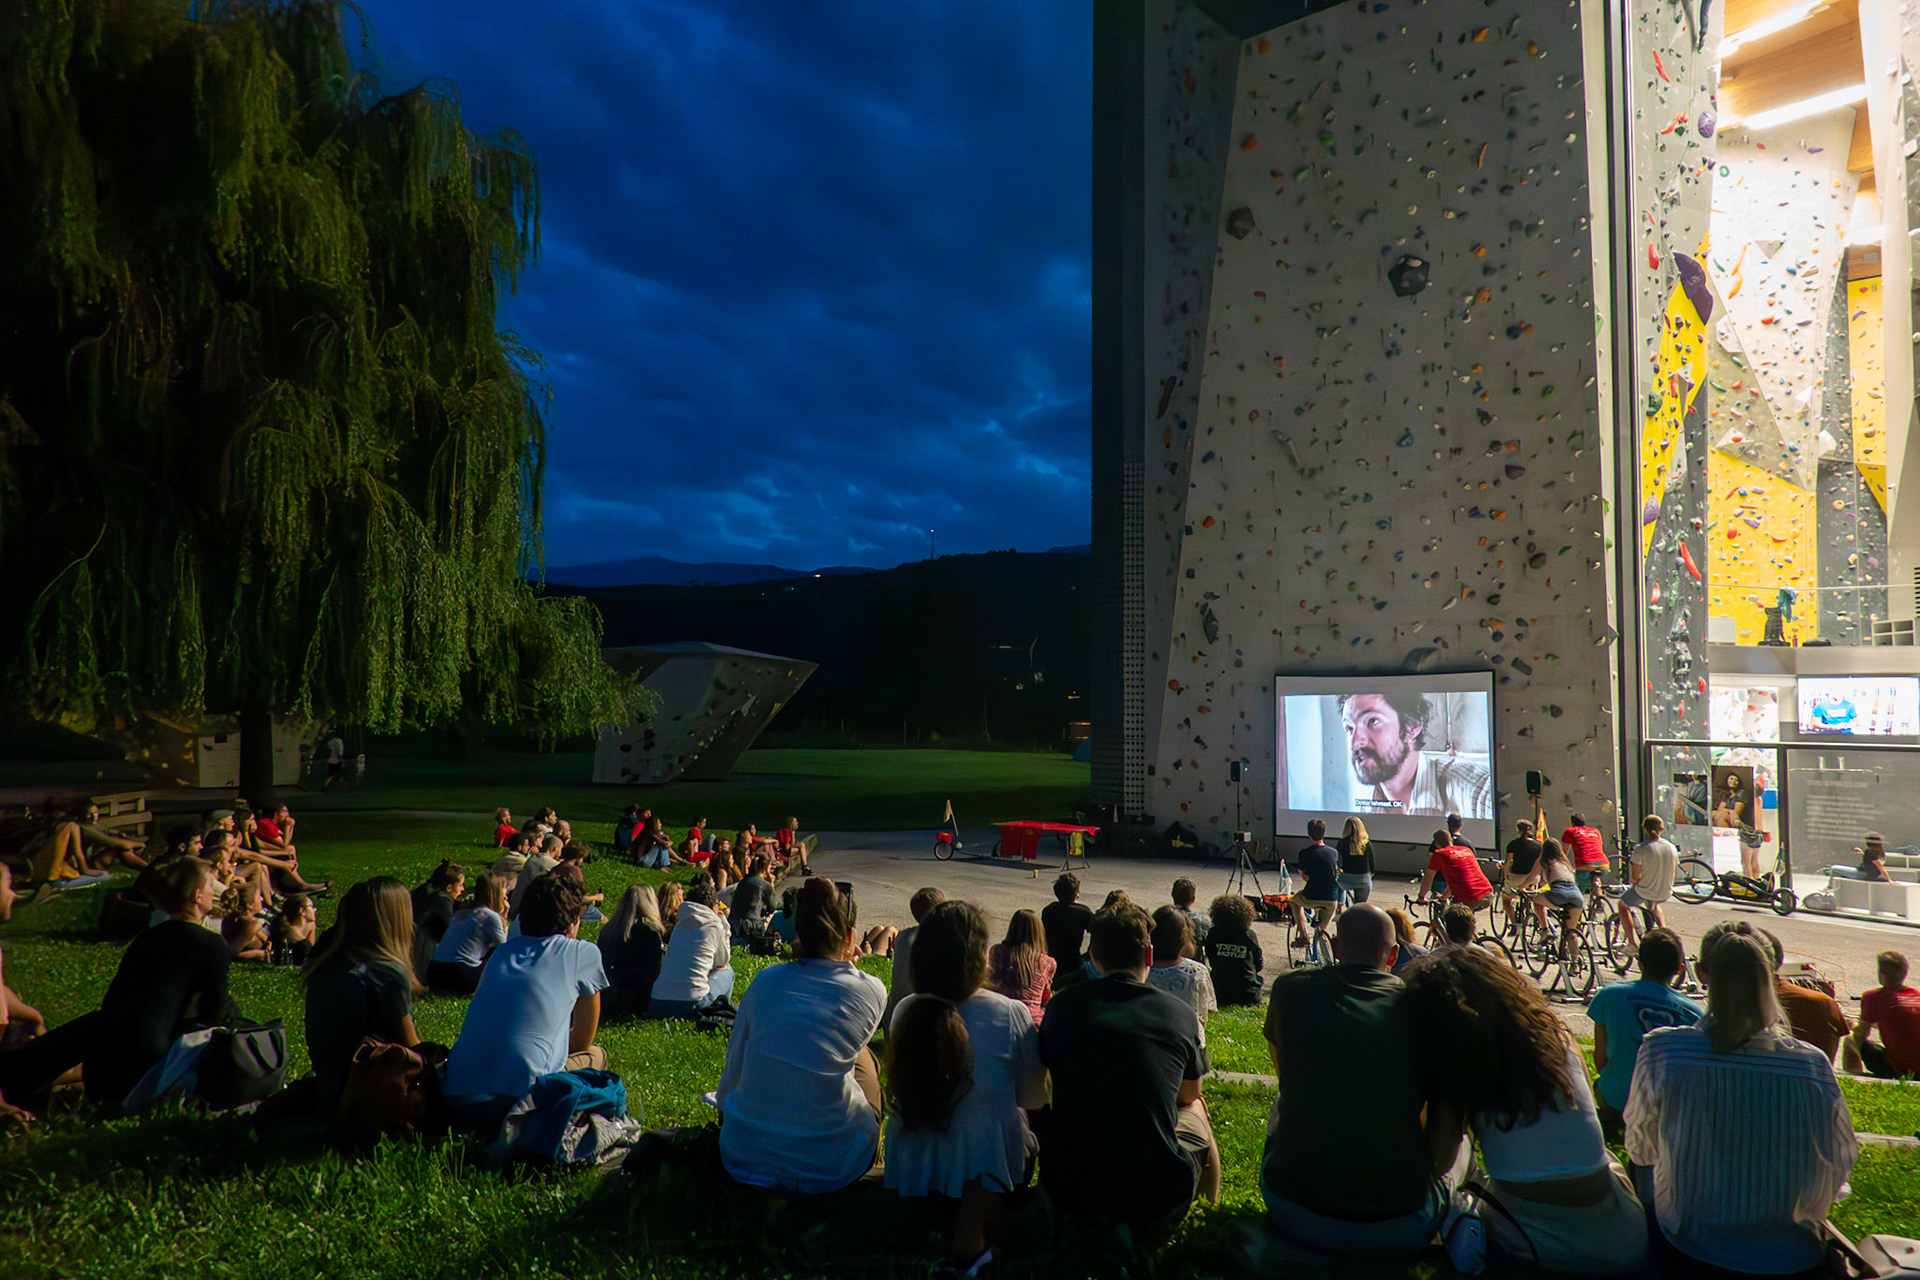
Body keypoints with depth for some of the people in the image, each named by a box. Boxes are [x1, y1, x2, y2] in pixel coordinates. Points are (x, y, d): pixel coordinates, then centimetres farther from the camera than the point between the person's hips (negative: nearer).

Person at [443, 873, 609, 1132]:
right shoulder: (584, 954, 7)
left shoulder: (503, 951, 22)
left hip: (456, 1104, 7)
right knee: (595, 1056, 21)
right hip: (519, 1100, -6)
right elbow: (582, 1043, 20)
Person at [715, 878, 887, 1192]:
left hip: (745, 1156, 3)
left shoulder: (767, 979, 0)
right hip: (829, 1168, -2)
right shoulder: (870, 991, -6)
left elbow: (734, 1066, 12)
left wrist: (724, 1108, 32)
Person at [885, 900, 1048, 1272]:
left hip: (910, 1169, 5)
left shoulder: (904, 1012, -7)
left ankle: (964, 1247, 23)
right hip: (986, 1168, -5)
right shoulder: (1011, 1015, -17)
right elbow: (1034, 1097, -4)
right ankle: (965, 1251, 19)